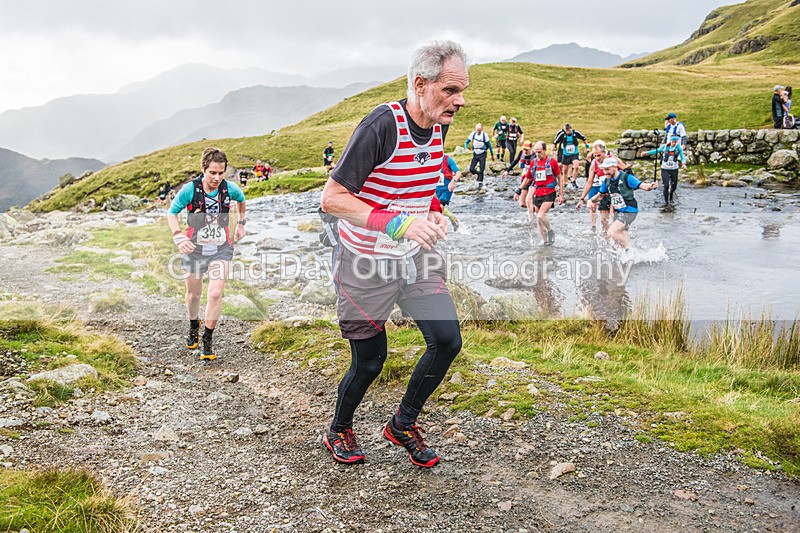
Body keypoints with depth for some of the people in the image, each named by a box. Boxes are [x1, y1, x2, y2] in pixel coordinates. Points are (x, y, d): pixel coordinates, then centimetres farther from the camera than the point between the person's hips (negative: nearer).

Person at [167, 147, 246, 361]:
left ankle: (208, 340, 2)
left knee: (216, 294, -14)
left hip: (221, 249, 0)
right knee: (194, 294, 16)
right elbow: (171, 213, -4)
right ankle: (194, 326, 47)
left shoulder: (230, 189, -12)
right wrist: (178, 237, -19)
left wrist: (241, 224, 16)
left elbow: (241, 200, 14)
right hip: (194, 248, 0)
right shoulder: (189, 189, -17)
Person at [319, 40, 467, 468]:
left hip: (415, 257, 7)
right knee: (370, 361, 5)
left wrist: (434, 215, -2)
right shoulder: (382, 125, -23)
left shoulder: (438, 127, 1)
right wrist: (398, 225, -33)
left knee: (447, 341, -1)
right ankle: (338, 432, 35)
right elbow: (332, 199, -24)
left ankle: (403, 425, 23)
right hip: (366, 263, -6)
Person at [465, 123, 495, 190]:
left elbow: (489, 145, -3)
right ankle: (479, 174, 24)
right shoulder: (473, 134, -8)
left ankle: (480, 183, 11)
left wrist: (492, 154, 2)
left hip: (482, 155, -3)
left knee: (481, 171, -6)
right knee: (471, 169, -5)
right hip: (475, 154, 3)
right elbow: (466, 142, 1)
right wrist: (466, 148, -20)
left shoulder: (484, 135, -14)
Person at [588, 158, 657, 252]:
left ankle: (629, 249, -6)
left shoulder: (626, 177, -15)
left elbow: (642, 186, -19)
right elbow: (600, 194, 18)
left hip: (629, 211, -8)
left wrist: (651, 186, -41)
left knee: (612, 232, -20)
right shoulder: (607, 181, 5)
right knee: (621, 238, 13)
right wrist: (590, 200, -1)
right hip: (618, 212, 8)